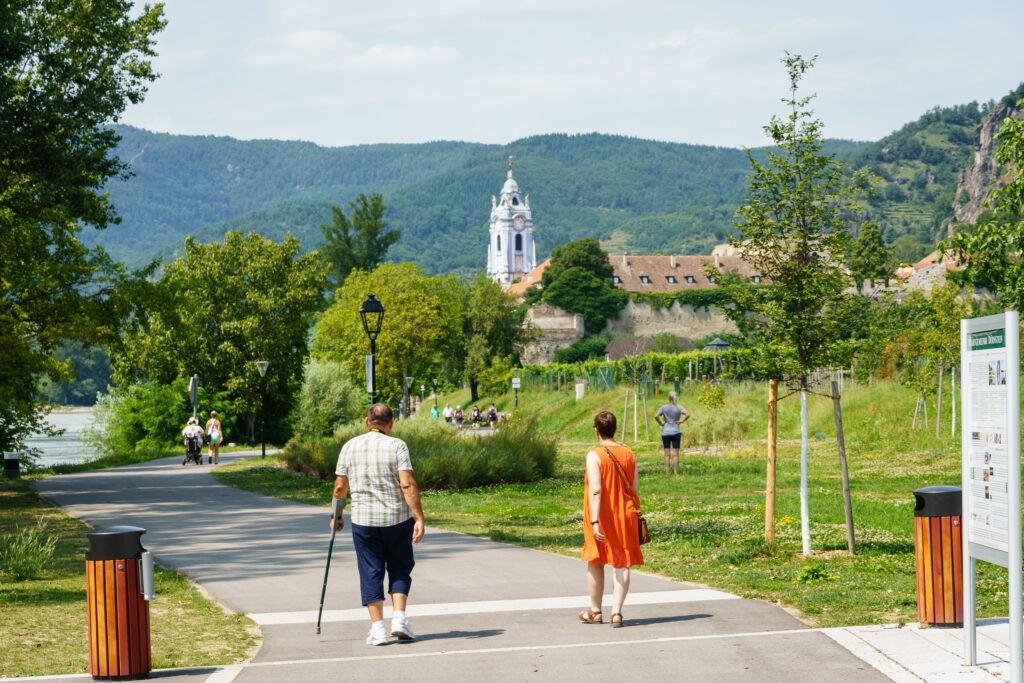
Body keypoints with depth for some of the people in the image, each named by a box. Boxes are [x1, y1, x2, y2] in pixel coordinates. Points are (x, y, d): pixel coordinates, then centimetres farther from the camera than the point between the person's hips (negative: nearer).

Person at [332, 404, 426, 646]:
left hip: (363, 519, 2)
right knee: (400, 568, 14)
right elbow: (407, 485, -14)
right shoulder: (397, 446, -6)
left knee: (371, 572, 6)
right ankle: (399, 618, 1)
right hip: (397, 518, -1)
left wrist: (337, 515, 20)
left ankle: (377, 628, 2)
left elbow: (340, 487, 6)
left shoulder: (350, 447, 3)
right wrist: (419, 519, -13)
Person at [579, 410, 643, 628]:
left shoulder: (595, 456, -14)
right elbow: (635, 487, 5)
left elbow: (595, 491, -20)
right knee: (622, 564, 4)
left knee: (595, 563, 14)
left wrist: (594, 522, -24)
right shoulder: (628, 454, 1)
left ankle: (595, 611, 25)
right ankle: (616, 612, -6)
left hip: (602, 518, -3)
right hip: (625, 516, 3)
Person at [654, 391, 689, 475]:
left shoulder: (664, 407, -1)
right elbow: (687, 415, -15)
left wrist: (661, 423, 1)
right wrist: (681, 421, -4)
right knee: (675, 454, 2)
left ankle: (667, 472, 1)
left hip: (665, 433, 1)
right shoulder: (679, 407, -2)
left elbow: (656, 416, -11)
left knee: (667, 454, 4)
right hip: (675, 432, -1)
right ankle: (675, 472, 0)